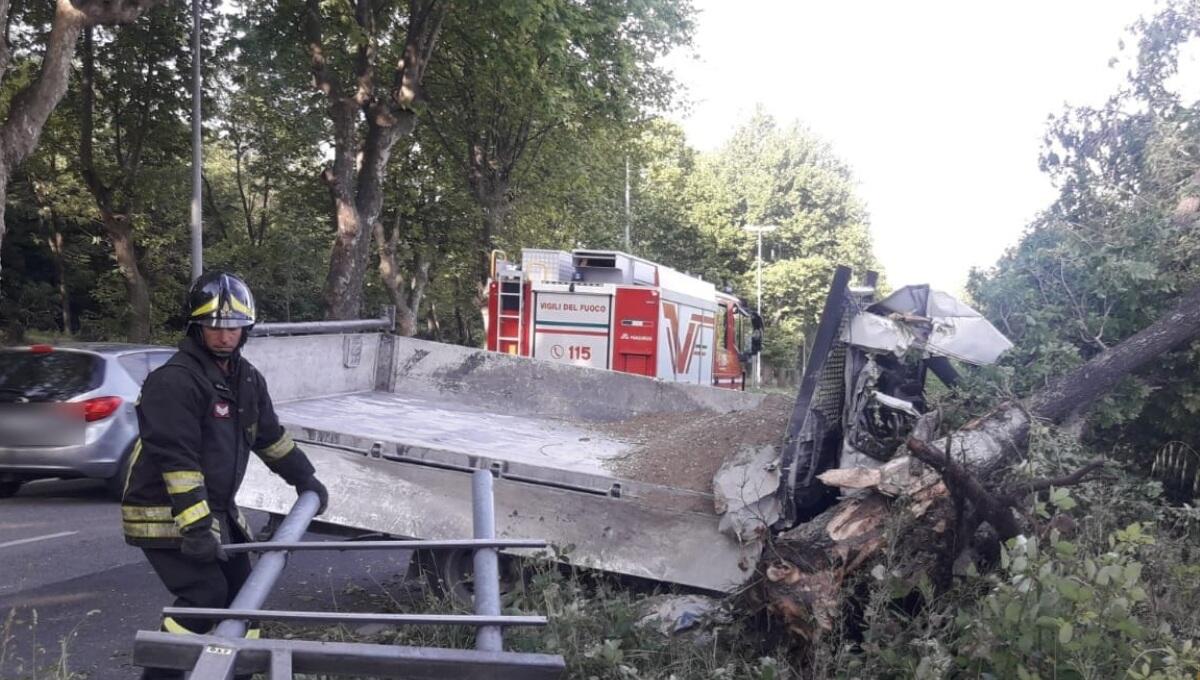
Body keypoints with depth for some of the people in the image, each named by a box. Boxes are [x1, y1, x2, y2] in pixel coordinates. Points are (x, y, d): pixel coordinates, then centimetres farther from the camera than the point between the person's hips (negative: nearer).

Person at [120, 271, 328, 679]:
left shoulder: (247, 379, 7)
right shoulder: (174, 381, -20)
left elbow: (269, 435, 20)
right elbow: (178, 460, -26)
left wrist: (304, 478, 23)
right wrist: (195, 526, -31)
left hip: (217, 509, 8)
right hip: (167, 515, -8)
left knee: (239, 592, 10)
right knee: (205, 595, -13)